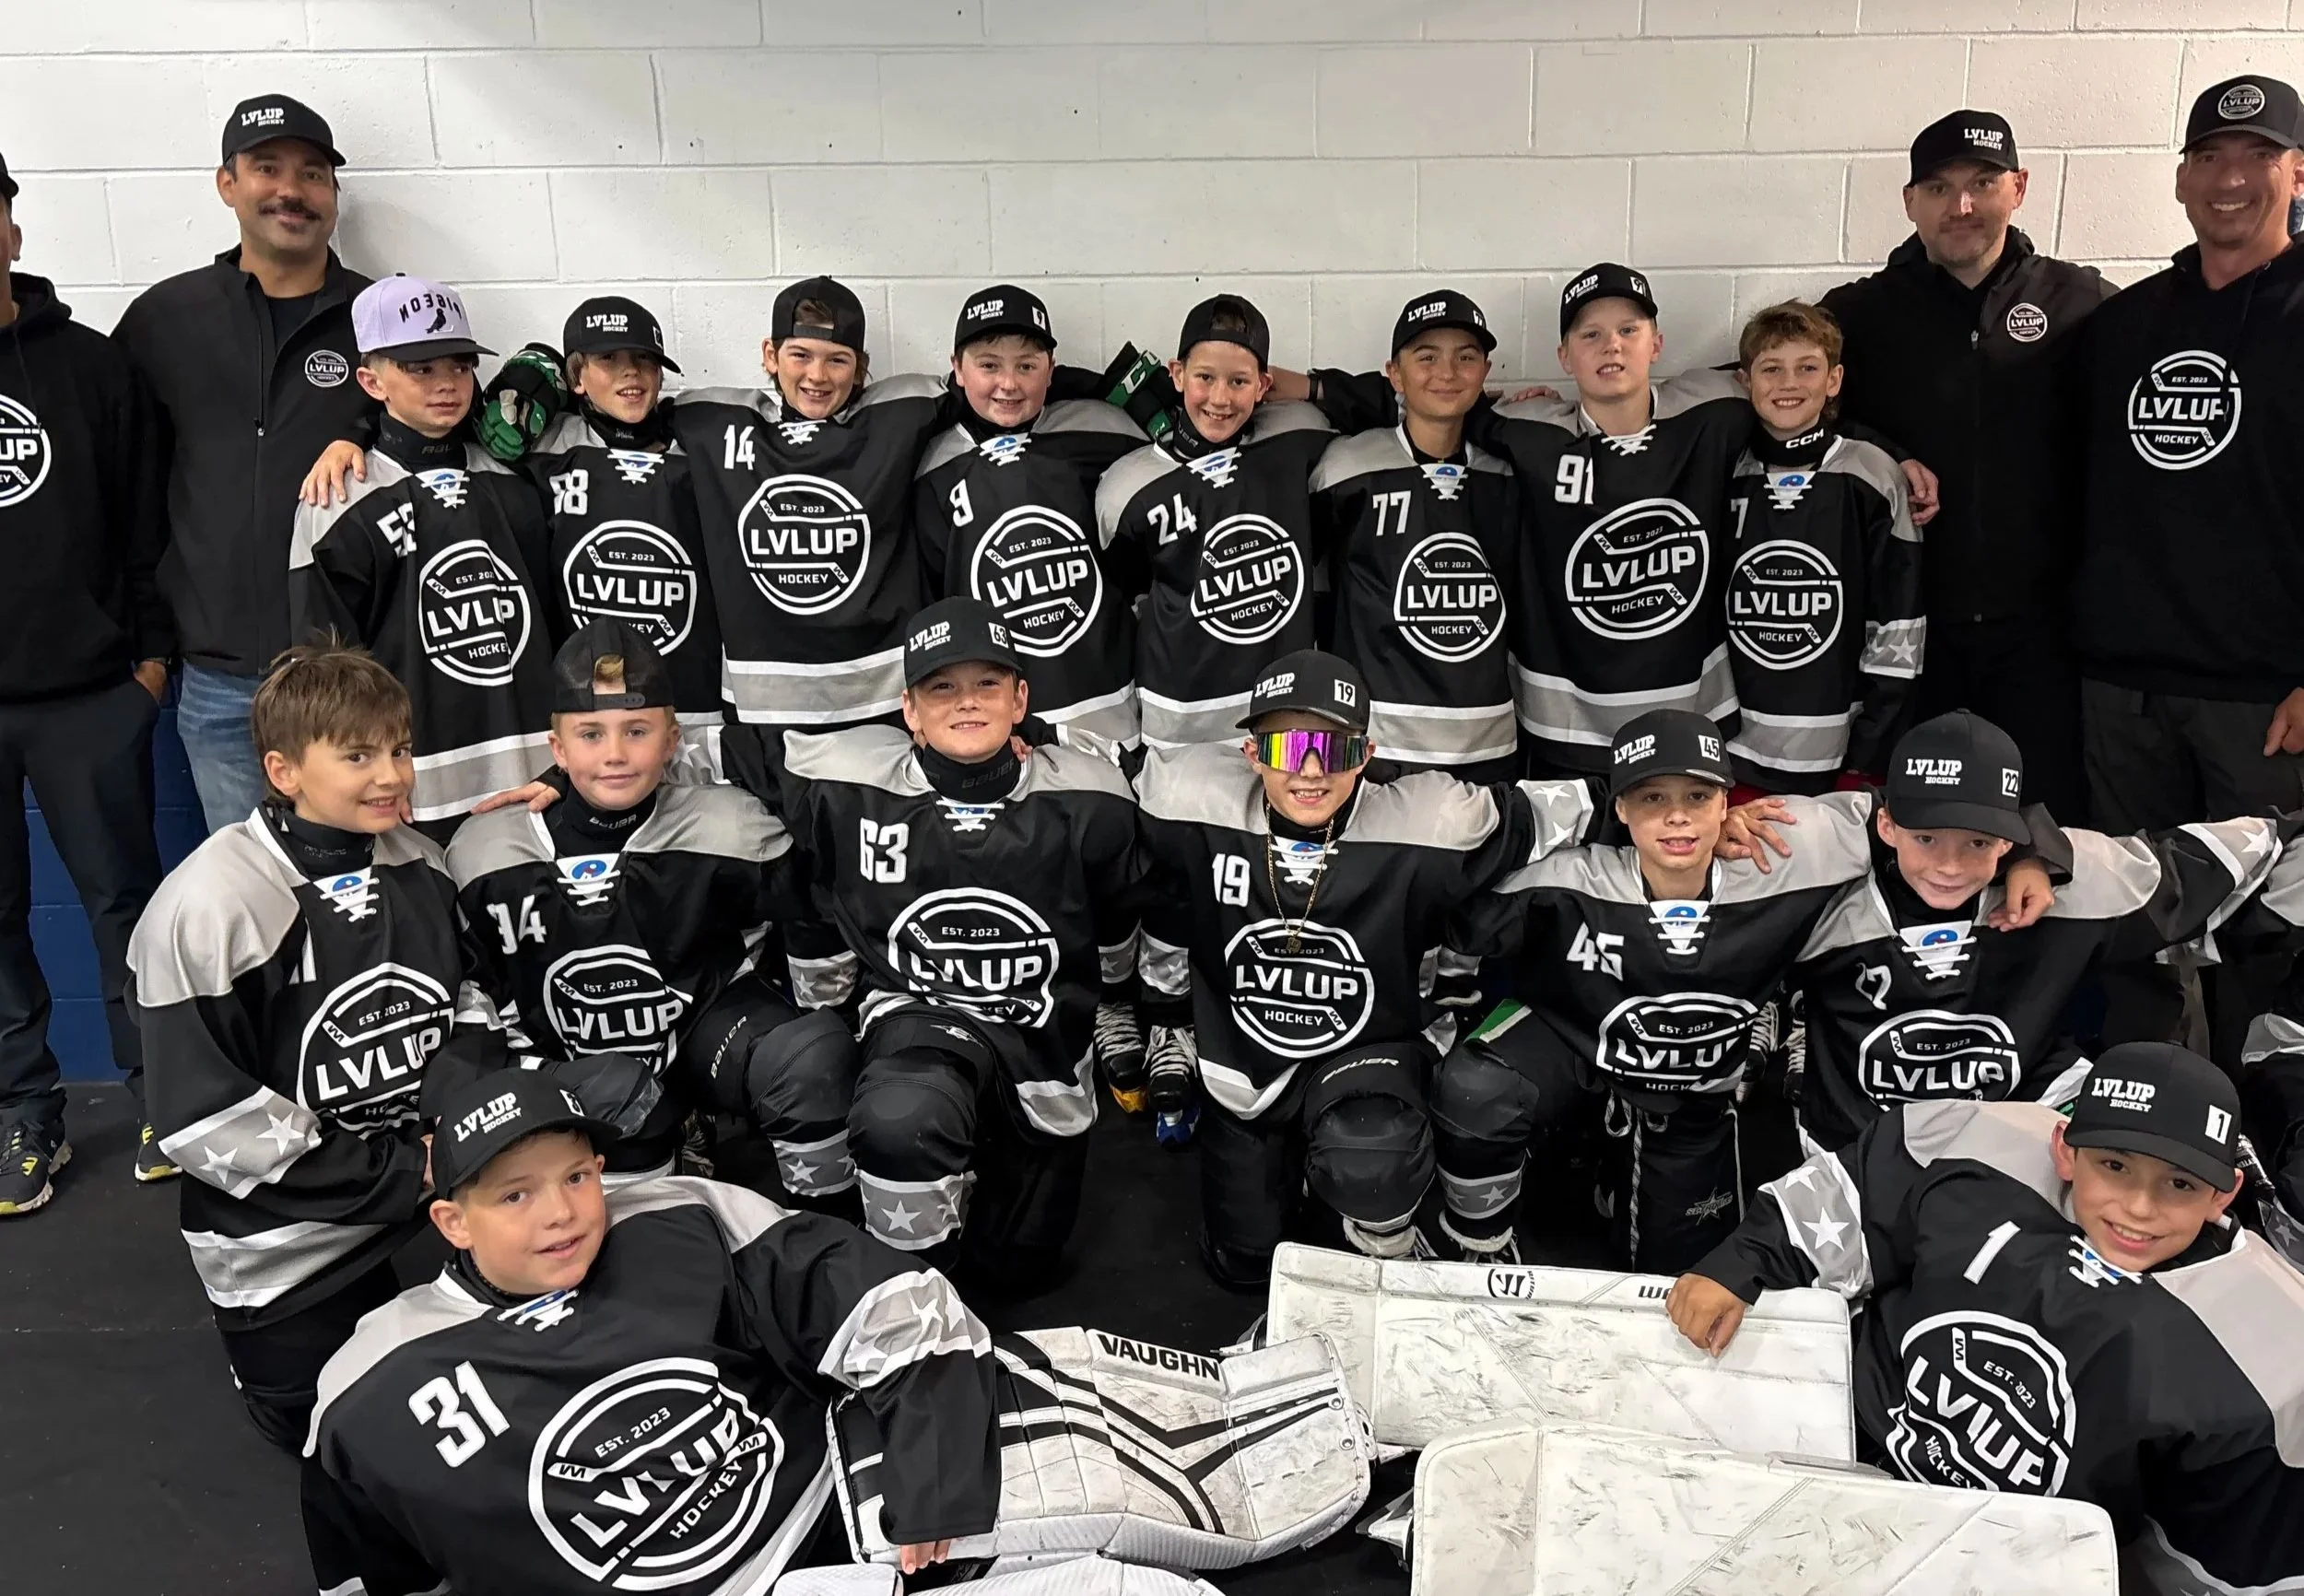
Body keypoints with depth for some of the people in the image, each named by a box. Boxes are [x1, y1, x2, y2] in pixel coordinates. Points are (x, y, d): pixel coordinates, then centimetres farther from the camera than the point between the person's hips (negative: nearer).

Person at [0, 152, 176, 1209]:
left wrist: (151, 646, 1)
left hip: (90, 694, 0)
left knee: (125, 898, 8)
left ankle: (160, 1092, 21)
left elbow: (143, 518, 5)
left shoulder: (91, 363, 4)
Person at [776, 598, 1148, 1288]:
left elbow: (1116, 937, 8)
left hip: (1043, 1033, 2)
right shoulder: (850, 791, -12)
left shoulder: (1086, 804, -9)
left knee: (1017, 1265, 12)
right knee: (896, 1121, -38)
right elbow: (817, 918, 7)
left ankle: (987, 1167, 47)